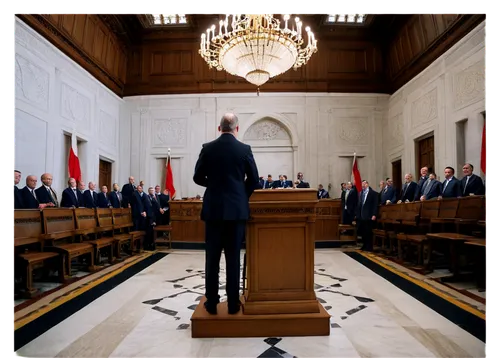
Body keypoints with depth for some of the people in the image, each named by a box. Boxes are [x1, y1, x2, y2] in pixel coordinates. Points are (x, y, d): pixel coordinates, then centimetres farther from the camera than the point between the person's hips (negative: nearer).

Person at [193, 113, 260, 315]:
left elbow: (198, 178, 4)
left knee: (212, 257, 8)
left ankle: (211, 303, 15)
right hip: (237, 209, 0)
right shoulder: (245, 149, -2)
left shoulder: (207, 148, 0)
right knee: (233, 258, 6)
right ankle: (233, 304, 13)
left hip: (213, 209, 1)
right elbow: (254, 179, 1)